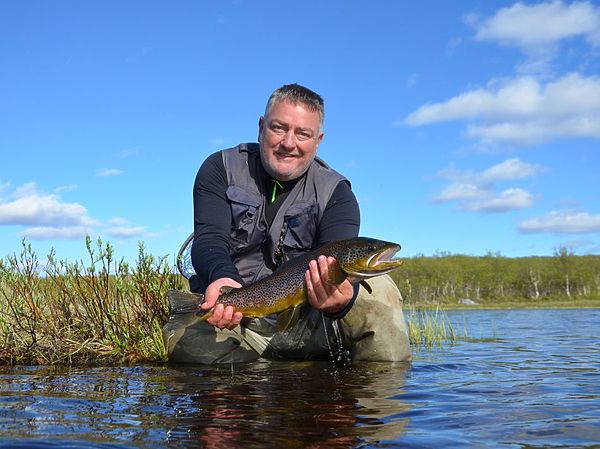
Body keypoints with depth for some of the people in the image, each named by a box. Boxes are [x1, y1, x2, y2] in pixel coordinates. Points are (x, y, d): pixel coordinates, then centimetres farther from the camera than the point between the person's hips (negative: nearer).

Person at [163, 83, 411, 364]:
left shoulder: (335, 193, -2)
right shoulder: (220, 169, 0)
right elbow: (209, 238, -14)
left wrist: (340, 299, -45)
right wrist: (223, 278, -40)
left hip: (305, 326, 0)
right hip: (231, 319, 0)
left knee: (376, 288, -24)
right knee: (182, 338, -32)